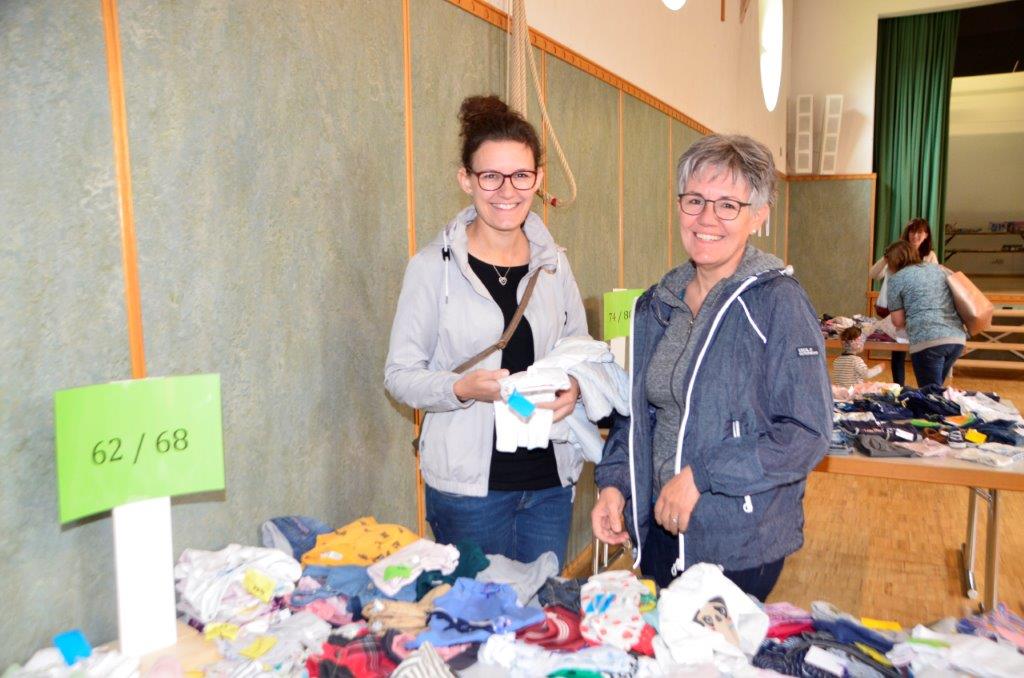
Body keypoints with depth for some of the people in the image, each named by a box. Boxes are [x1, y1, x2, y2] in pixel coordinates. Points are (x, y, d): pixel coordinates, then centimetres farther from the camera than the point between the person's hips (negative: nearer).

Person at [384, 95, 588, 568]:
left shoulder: (554, 264, 5)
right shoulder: (433, 267, -7)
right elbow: (400, 374, -6)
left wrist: (573, 387, -7)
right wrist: (462, 388, -23)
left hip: (551, 478, 4)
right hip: (469, 481, -4)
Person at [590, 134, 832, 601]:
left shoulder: (778, 303, -14)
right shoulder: (655, 307, 5)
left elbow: (808, 434, -17)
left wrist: (700, 475, -20)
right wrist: (613, 482, -1)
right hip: (660, 533, 6)